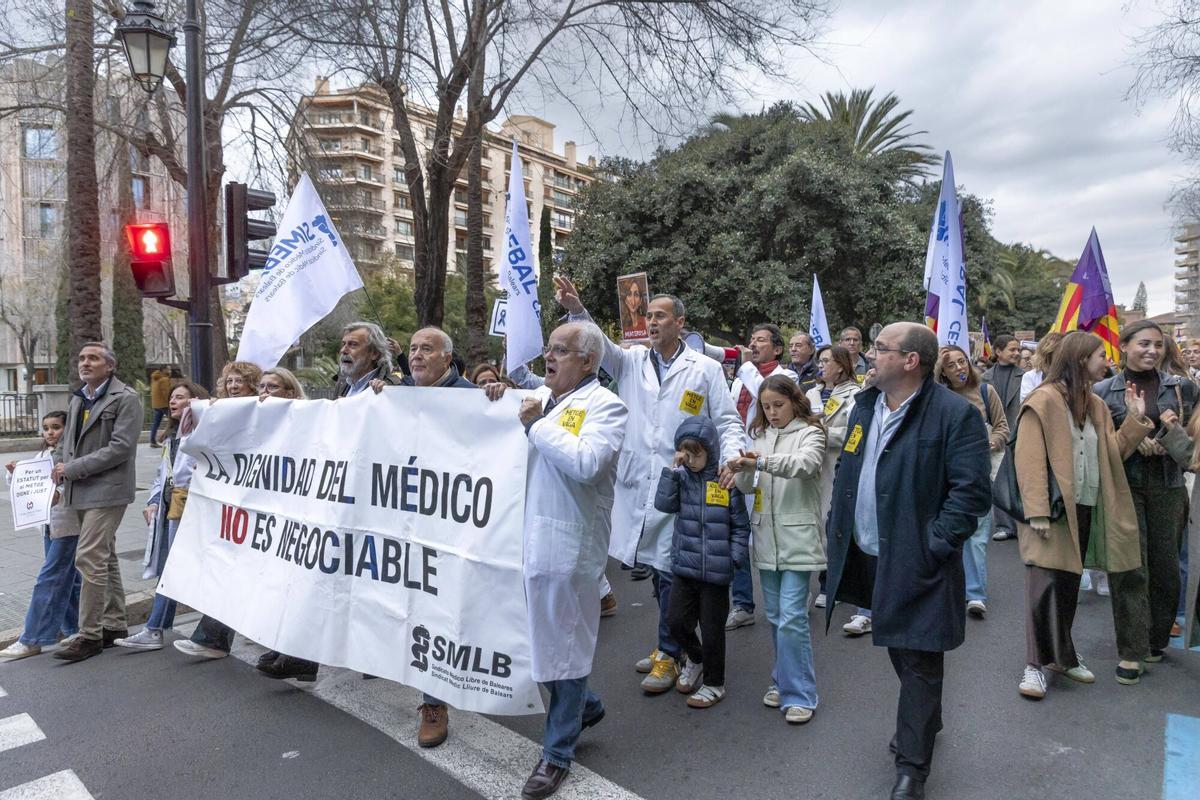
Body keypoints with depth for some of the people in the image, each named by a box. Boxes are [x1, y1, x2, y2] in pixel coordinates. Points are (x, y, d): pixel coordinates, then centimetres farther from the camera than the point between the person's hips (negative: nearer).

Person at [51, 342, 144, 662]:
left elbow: (120, 447, -17)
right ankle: (114, 625, 23)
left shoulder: (125, 399, -9)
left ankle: (90, 635, -3)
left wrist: (72, 468, -15)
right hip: (79, 492, 8)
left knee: (90, 559, -11)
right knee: (105, 559, 14)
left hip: (106, 490, -8)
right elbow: (66, 441, 23)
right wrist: (61, 472, 3)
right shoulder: (77, 399, 16)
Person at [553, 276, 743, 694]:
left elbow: (728, 421, 1)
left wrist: (732, 456, -18)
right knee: (656, 567, 15)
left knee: (671, 570, 1)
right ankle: (671, 641, 34)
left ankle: (669, 654, 18)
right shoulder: (632, 361, 9)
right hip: (637, 482, 4)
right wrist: (575, 309, -25)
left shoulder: (705, 368, 1)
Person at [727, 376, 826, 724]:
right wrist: (742, 470, -17)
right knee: (775, 616, 15)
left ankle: (798, 694, 7)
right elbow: (749, 487, 6)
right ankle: (784, 681, 30)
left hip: (798, 538, -5)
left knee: (792, 616, -6)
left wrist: (762, 462, -39)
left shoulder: (810, 433, -4)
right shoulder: (761, 437, 12)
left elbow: (806, 463, -26)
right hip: (766, 537, 6)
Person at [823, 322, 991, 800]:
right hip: (869, 555, 7)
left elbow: (972, 491, -17)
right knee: (898, 649, 23)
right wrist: (837, 528, 9)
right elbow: (845, 470, 16)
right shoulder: (865, 406, 8)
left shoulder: (954, 414, -15)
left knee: (919, 661, 4)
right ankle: (923, 721, 47)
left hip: (917, 562, -7)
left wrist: (933, 545, -20)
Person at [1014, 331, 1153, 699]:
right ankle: (1036, 663, 4)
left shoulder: (1095, 406, 14)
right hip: (1052, 510, -8)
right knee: (1045, 584, -6)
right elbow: (1029, 459, -17)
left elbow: (1112, 452, 15)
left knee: (1069, 585, 15)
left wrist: (1135, 419, 5)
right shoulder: (1044, 400, -11)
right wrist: (1037, 512, -22)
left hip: (1084, 509, 8)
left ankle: (1061, 654, 28)